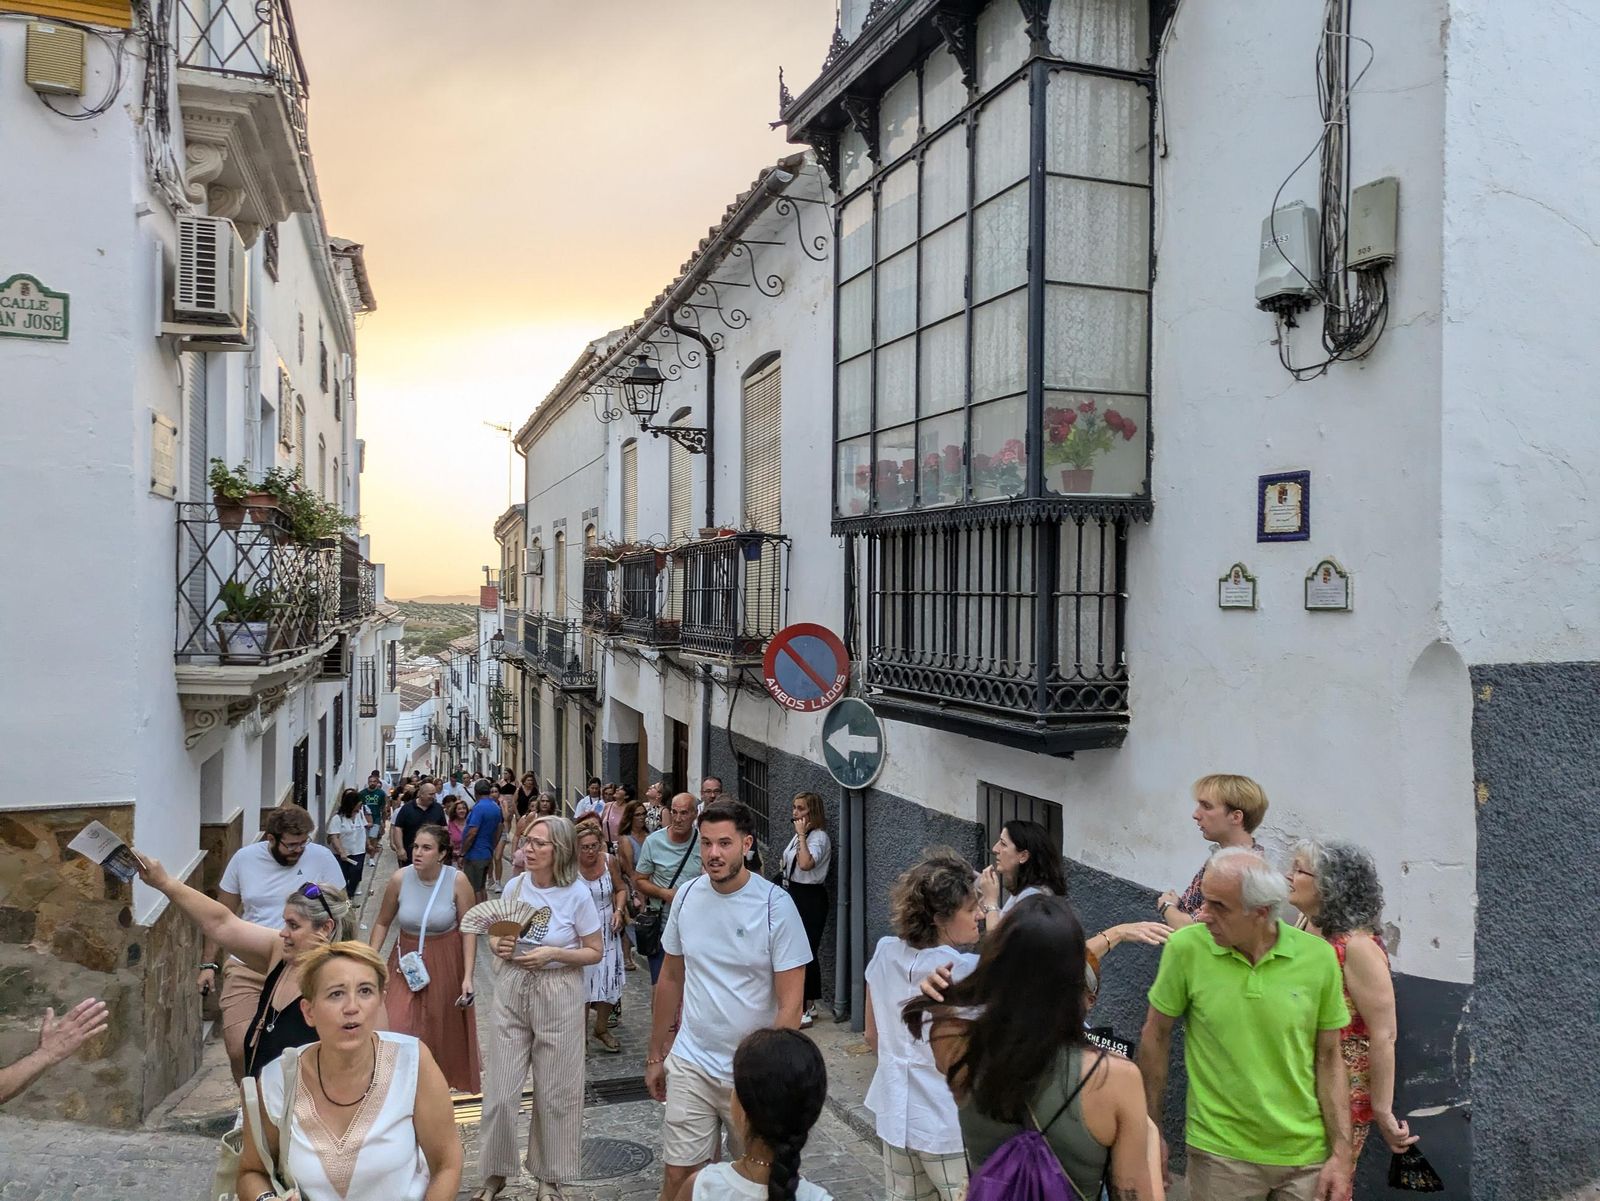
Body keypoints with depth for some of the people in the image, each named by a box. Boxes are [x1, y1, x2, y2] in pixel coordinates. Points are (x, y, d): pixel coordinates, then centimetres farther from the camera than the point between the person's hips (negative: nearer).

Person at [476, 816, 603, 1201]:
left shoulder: (577, 894, -12)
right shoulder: (514, 886, -1)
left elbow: (594, 952, -6)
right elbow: (495, 936, 12)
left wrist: (554, 954, -20)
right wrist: (499, 947, -11)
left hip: (558, 997, -3)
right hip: (511, 993, 3)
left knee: (555, 1093, 8)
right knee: (500, 1090, 6)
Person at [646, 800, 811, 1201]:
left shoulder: (775, 905, -15)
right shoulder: (687, 895, -2)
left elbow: (790, 1003, -13)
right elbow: (671, 979, 10)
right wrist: (655, 1055, 13)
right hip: (690, 1063, 3)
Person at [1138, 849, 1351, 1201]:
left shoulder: (1319, 957, -10)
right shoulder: (1186, 947, -14)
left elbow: (1329, 1059, 0)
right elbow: (1156, 1035, -3)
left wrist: (1341, 1153, -2)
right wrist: (1151, 1131, 2)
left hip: (1307, 1154, 2)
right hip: (1220, 1152, -1)